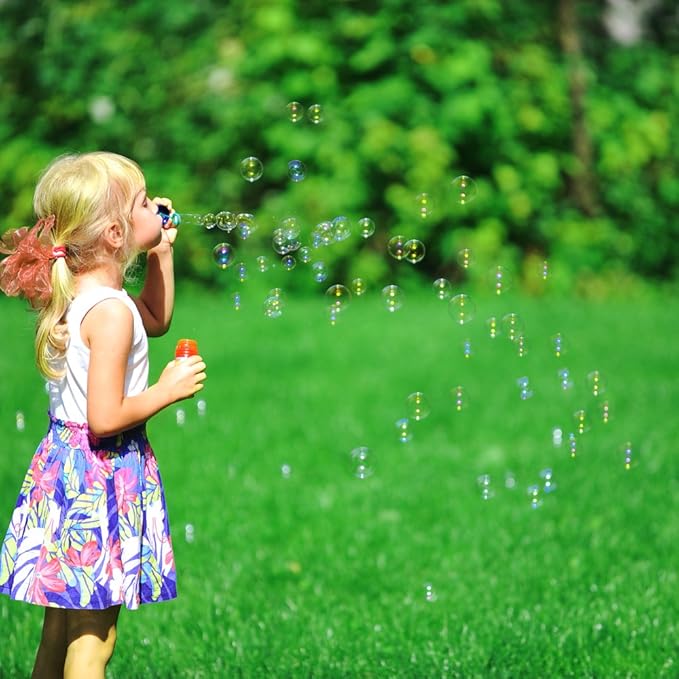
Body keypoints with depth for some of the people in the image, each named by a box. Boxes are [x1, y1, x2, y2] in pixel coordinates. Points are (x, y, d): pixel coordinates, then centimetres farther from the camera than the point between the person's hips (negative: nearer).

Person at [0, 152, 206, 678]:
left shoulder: (71, 294, 7)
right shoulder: (110, 311, -22)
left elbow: (156, 320, 26)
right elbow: (106, 417, -25)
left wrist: (162, 253, 14)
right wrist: (169, 389, -11)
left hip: (64, 464, 9)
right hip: (103, 474, -9)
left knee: (62, 624, 19)